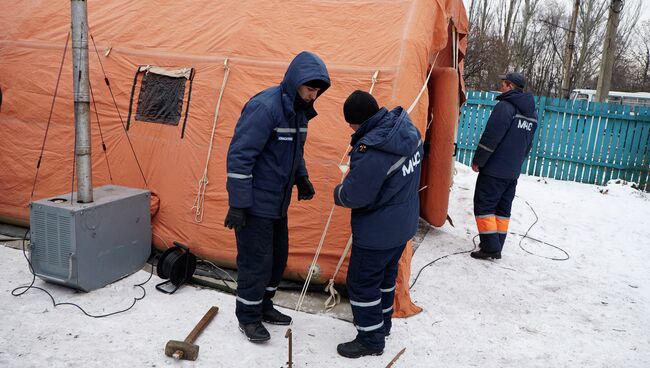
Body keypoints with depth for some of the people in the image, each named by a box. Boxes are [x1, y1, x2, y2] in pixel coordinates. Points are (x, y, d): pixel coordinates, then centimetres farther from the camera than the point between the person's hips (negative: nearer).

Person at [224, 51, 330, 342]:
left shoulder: (298, 109, 6)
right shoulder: (265, 106, -22)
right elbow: (240, 154, -24)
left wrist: (301, 178, 12)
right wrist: (237, 204, -24)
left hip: (278, 203, 9)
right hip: (255, 204, -9)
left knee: (277, 256, 17)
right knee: (256, 261, 0)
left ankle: (263, 306, 35)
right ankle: (247, 317, 20)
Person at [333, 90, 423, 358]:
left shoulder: (371, 150, -32)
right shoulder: (408, 129, -3)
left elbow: (354, 195, -24)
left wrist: (337, 193, -1)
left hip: (377, 231, -9)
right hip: (403, 224, 9)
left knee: (362, 282, 8)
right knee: (386, 274, 25)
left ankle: (370, 339, 22)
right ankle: (381, 323, 44)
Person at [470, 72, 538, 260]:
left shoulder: (505, 106, -15)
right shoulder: (532, 112, 13)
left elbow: (490, 138, -18)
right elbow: (528, 144, 18)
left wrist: (477, 161, -10)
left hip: (494, 169, -8)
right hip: (513, 172, 8)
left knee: (484, 205, -3)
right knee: (503, 208, 12)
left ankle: (490, 247, -6)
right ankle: (496, 246, 17)